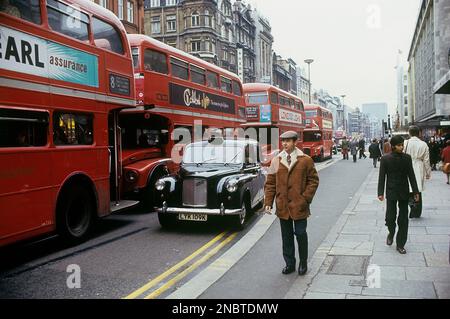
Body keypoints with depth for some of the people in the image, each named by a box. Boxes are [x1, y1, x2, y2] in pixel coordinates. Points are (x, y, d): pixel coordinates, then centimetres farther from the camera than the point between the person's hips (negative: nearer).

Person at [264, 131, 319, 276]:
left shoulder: (306, 160, -3)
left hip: (299, 206, -3)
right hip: (282, 206, 3)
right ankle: (289, 263, 25)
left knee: (300, 234, 6)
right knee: (286, 236, 12)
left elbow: (313, 180, 0)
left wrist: (305, 198, -9)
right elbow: (270, 183, 5)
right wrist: (268, 202, -3)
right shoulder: (276, 161, 4)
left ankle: (303, 263, 25)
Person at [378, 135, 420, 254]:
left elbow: (411, 176, 4)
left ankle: (400, 244, 15)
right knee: (390, 217, -2)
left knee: (403, 219, 5)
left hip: (404, 192, 2)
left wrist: (415, 191, 2)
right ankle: (391, 233, 30)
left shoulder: (407, 158, 0)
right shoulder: (385, 159, -6)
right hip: (391, 192, -2)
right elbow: (382, 177, -3)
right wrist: (380, 193, -7)